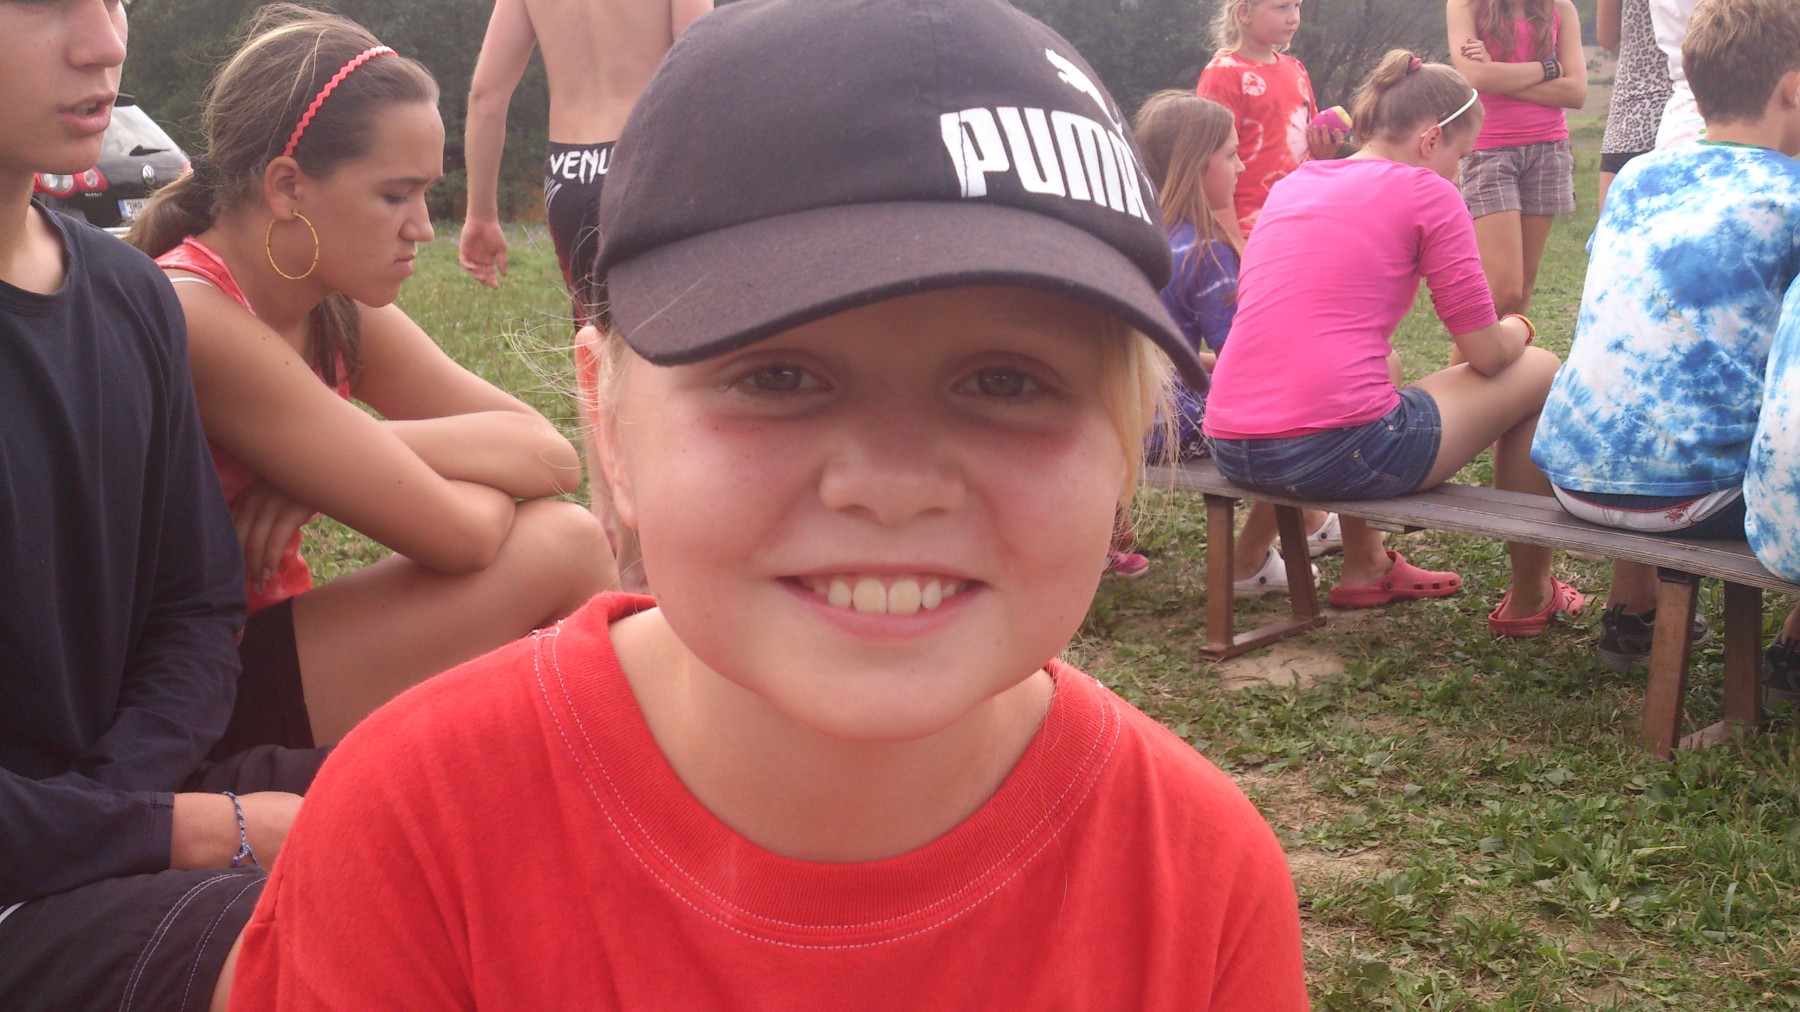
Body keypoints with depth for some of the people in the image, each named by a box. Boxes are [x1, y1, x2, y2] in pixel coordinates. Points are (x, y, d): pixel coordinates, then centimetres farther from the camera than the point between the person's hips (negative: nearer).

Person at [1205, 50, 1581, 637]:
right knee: (1538, 371, 16)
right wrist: (1518, 328, 25)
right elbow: (1487, 354, 1)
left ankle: (1364, 570, 41)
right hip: (1336, 451, -7)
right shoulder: (1426, 192, 0)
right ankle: (1530, 599, 25)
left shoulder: (1292, 184, 18)